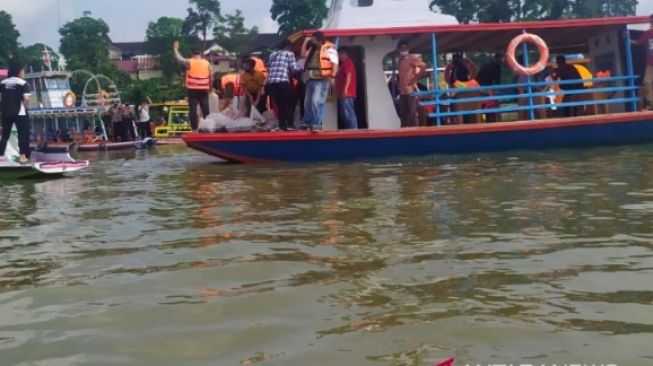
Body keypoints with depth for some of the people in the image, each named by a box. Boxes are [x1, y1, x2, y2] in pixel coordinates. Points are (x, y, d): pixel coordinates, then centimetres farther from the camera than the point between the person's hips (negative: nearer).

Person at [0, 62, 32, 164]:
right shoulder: (23, 83, -8)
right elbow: (26, 98, -17)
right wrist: (25, 108, -1)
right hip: (19, 113, -5)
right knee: (23, 134, 3)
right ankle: (22, 157, 1)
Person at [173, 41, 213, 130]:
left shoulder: (189, 62, -3)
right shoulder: (207, 63, 2)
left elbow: (179, 58, 16)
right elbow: (211, 77, 5)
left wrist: (175, 48, 31)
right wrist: (209, 87, 20)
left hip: (192, 89, -2)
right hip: (204, 89, 2)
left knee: (193, 109, 0)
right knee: (205, 109, 5)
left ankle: (194, 129, -2)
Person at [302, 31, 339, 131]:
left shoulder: (329, 49, -7)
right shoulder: (313, 49, 16)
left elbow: (335, 64, -13)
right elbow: (303, 54, 21)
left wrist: (332, 76, -21)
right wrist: (306, 42, 11)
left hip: (321, 80, -9)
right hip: (311, 79, 9)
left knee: (316, 102, -16)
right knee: (307, 102, 11)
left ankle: (317, 124, -12)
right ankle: (307, 123, 20)